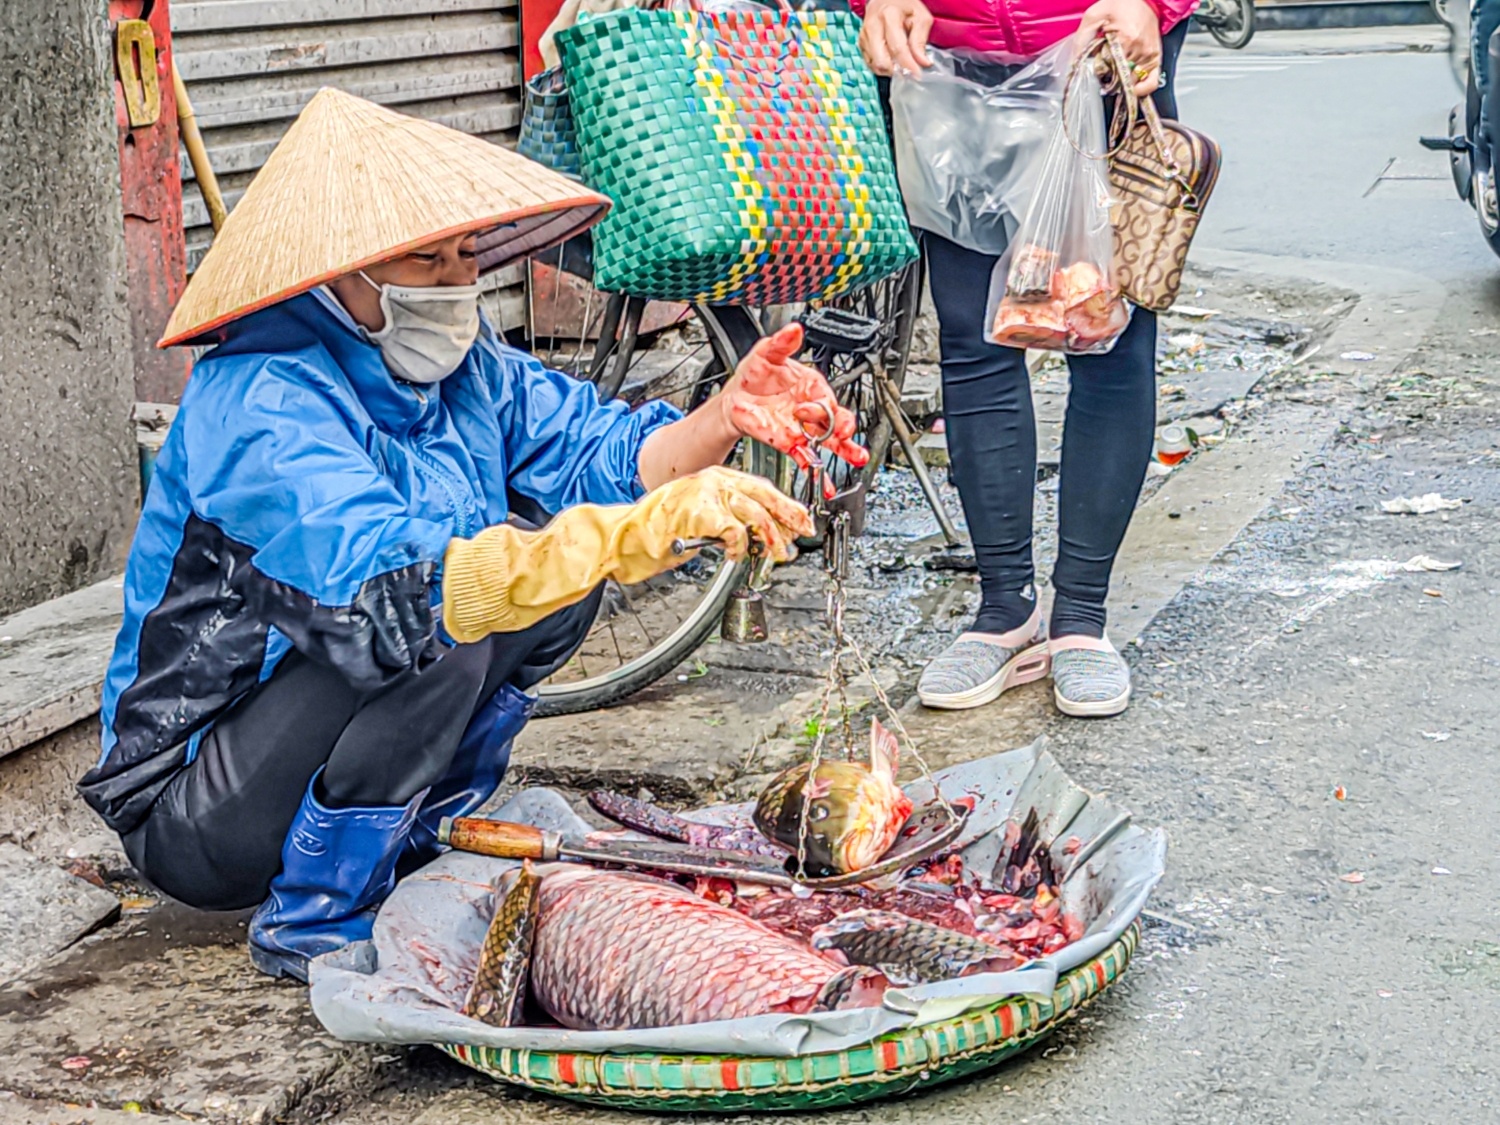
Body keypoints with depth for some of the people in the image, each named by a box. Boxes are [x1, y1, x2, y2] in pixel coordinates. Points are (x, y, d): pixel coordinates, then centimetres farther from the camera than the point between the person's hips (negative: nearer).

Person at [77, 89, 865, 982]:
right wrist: (649, 528, -48)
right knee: (439, 626, -30)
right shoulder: (259, 406, -26)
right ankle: (316, 918, -13)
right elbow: (393, 585, -41)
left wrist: (725, 418, -29)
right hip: (196, 820, -8)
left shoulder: (459, 362, 0)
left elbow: (596, 450, -7)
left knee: (559, 563, -2)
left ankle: (411, 841, 6)